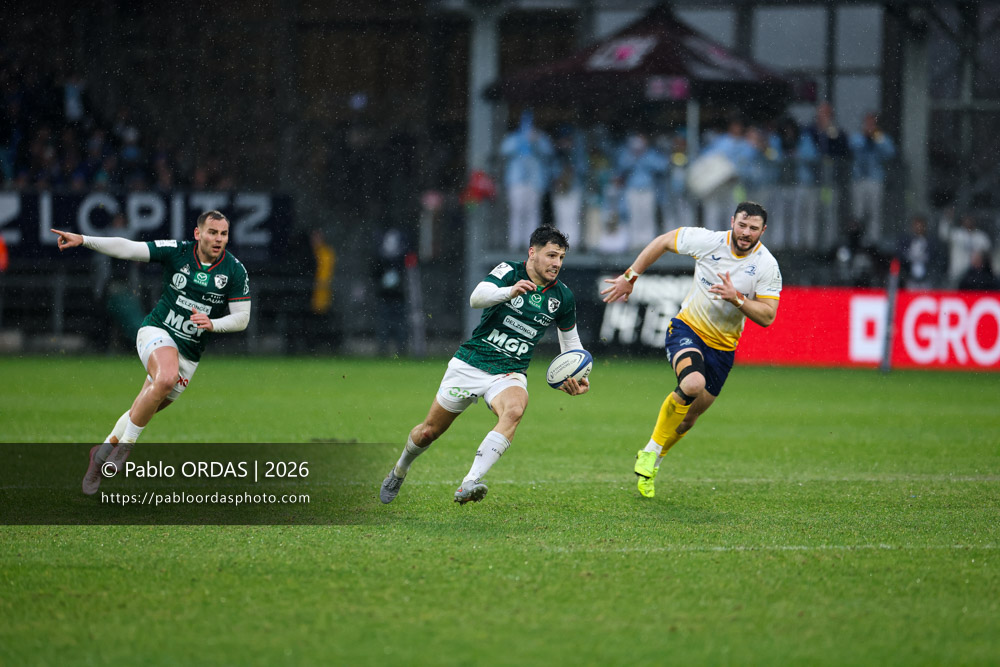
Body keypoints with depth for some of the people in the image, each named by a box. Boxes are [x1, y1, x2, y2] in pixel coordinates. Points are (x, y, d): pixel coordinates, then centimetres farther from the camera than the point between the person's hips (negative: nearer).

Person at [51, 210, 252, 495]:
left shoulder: (235, 271, -6)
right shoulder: (177, 251, -9)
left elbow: (242, 318, -2)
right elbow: (128, 248, -11)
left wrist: (212, 323, -22)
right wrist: (83, 240, -20)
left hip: (189, 353, 3)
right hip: (157, 332, -3)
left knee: (142, 413, 7)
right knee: (166, 377, -35)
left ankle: (104, 452, 34)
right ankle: (125, 443, -20)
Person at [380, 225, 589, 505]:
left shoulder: (562, 297, 2)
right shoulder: (509, 271, -9)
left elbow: (570, 340, 18)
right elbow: (477, 298, -27)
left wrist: (574, 377, 1)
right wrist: (510, 292, -46)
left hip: (509, 374, 1)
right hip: (470, 364, -1)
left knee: (514, 410, -35)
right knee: (429, 431, 8)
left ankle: (469, 484, -42)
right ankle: (399, 471, 42)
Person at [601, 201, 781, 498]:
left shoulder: (767, 266, -12)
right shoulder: (707, 241, -13)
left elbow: (767, 316, -13)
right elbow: (662, 242, 2)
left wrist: (737, 298, -29)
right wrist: (630, 276, 2)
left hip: (723, 346, 3)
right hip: (687, 329, -3)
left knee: (690, 416, 9)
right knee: (693, 383, -32)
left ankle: (651, 462, 36)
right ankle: (651, 450, -13)